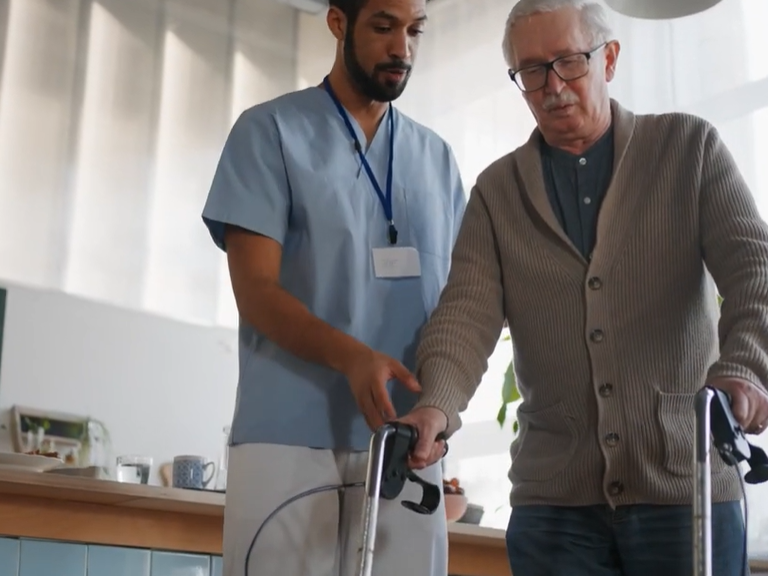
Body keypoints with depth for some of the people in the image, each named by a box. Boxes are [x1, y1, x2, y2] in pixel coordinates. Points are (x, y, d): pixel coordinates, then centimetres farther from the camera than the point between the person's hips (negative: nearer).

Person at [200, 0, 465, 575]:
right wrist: (350, 355, -22)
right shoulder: (271, 130, 4)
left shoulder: (437, 156, 16)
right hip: (289, 436, -3)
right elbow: (255, 289, -5)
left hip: (404, 442, 3)